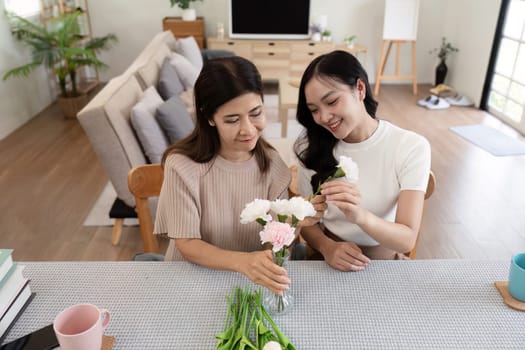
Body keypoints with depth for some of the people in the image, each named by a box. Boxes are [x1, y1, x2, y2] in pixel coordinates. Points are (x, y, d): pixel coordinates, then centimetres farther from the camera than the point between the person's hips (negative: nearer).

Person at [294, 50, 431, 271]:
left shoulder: (412, 147, -10)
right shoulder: (311, 146, -2)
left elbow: (407, 240, -15)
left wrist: (360, 216, -33)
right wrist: (326, 246, -18)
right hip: (327, 262, 2)